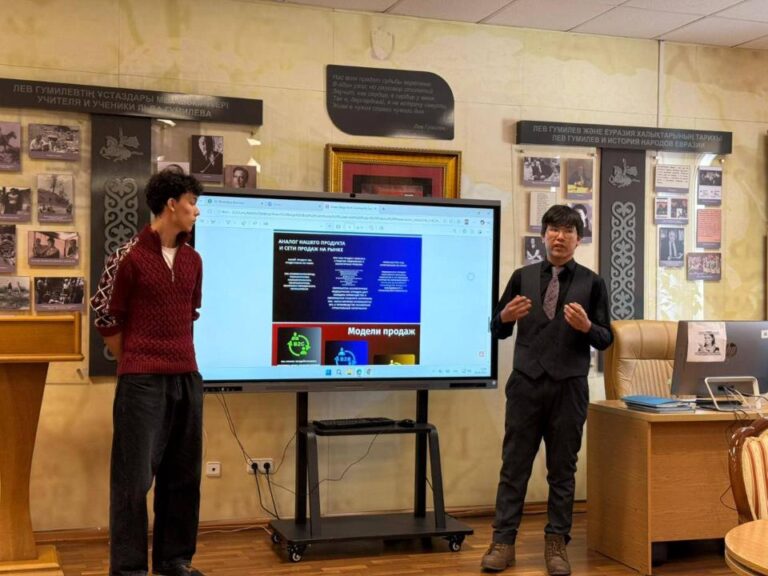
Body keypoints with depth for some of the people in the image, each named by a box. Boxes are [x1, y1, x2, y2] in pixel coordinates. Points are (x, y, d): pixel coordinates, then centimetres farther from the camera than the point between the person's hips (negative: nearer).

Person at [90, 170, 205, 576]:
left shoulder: (192, 260, 11)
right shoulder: (129, 256, -7)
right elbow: (106, 318, -2)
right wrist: (135, 365, 5)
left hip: (187, 378, 6)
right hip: (141, 381, -6)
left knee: (182, 474, 10)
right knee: (134, 475, -1)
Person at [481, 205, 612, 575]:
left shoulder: (591, 282, 4)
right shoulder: (523, 277, 8)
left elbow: (606, 339, 3)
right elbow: (498, 331, 10)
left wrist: (586, 327, -17)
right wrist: (506, 315, -12)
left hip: (569, 386, -1)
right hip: (526, 382, 1)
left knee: (563, 468, 7)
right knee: (514, 465, 4)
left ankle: (556, 543, 17)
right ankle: (503, 541, 11)